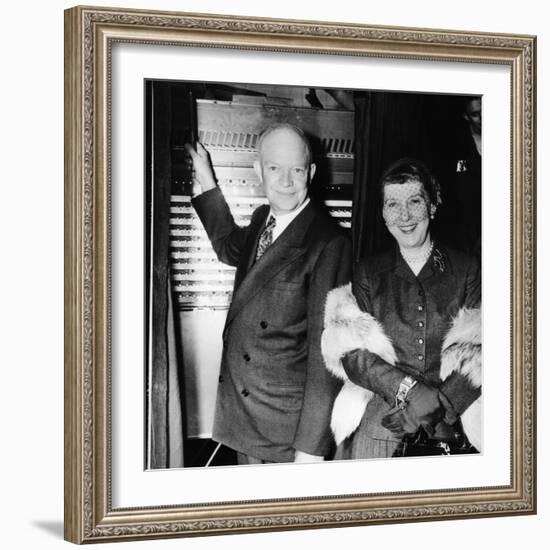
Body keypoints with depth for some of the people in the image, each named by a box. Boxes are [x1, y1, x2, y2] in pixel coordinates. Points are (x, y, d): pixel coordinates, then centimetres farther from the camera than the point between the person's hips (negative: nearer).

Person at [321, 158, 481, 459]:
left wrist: (438, 406, -17)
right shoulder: (367, 274, 11)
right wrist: (408, 389, -16)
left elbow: (480, 353, -2)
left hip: (453, 432, -1)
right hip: (378, 431, 1)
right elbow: (352, 353, 0)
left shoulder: (467, 270, 7)